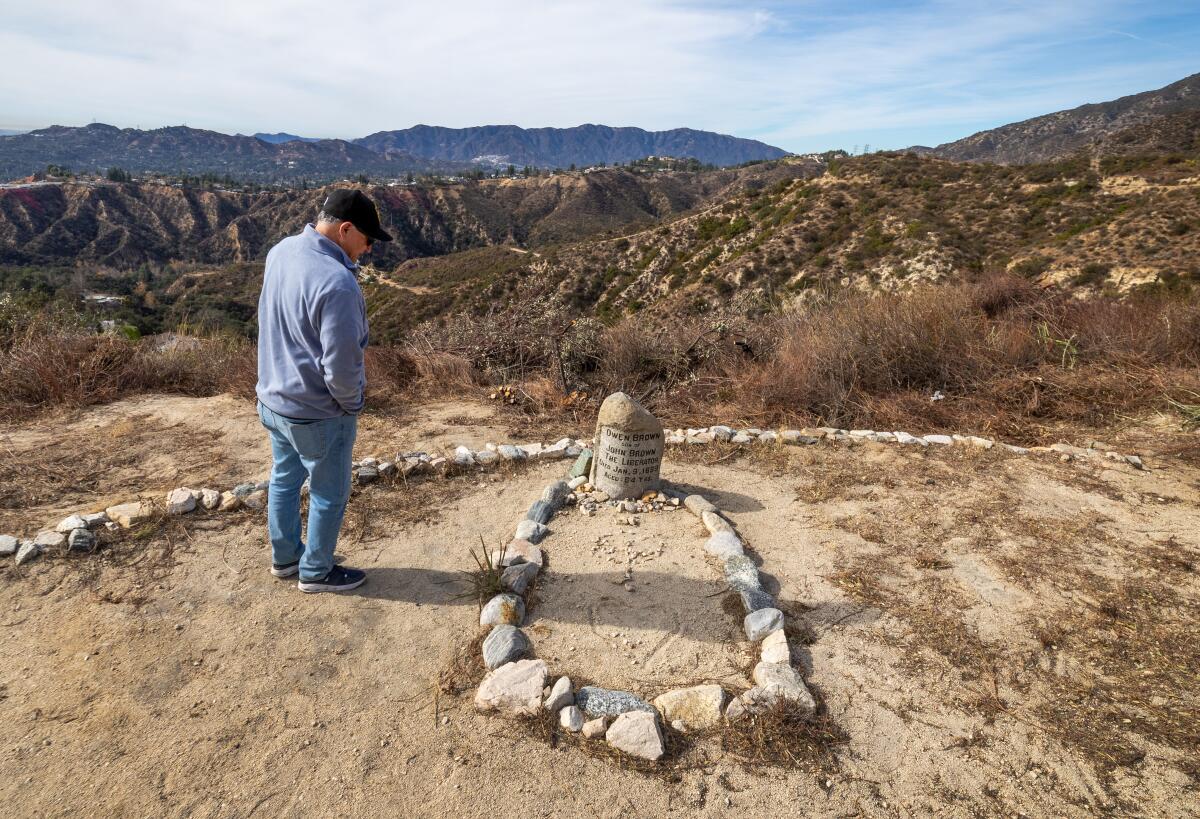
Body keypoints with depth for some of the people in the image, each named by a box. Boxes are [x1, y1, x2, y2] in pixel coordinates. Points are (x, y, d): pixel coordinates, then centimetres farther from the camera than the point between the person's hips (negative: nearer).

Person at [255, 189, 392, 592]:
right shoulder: (336, 282, -31)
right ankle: (316, 571, 31)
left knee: (284, 479, 24)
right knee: (329, 494, 13)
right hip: (317, 414, -8)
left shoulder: (280, 251, -3)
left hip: (273, 398, 9)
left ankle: (285, 555, 44)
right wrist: (351, 404, -11)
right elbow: (341, 366, -29)